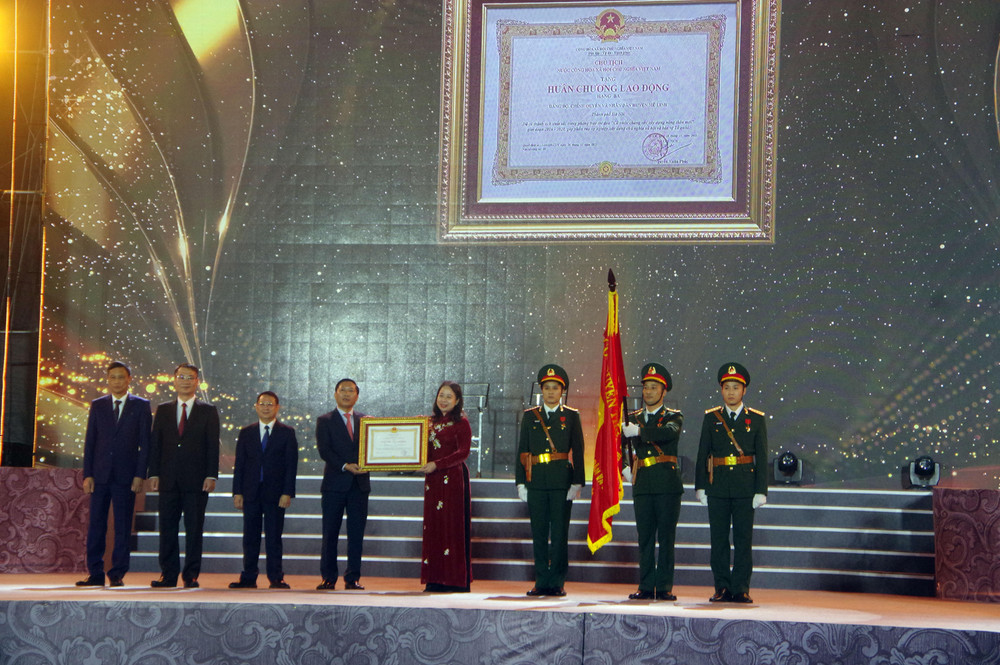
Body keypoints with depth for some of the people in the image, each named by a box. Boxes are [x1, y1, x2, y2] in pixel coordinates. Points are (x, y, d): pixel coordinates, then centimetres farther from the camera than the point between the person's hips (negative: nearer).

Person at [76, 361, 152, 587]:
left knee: (123, 526, 0)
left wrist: (140, 475, -7)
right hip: (100, 475, 2)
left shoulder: (141, 406, 5)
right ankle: (95, 573, 7)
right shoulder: (97, 405, 11)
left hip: (126, 475, -2)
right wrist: (87, 474, 0)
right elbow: (89, 442, 9)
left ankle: (117, 574, 5)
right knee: (96, 524, 2)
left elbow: (145, 443, 1)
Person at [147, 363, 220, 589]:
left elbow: (213, 446, 1)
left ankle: (191, 575, 4)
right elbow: (155, 444, 10)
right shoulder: (163, 410, 13)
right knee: (167, 527, 3)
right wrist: (154, 474, 0)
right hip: (169, 479, 2)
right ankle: (169, 574, 8)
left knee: (194, 529, -1)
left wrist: (211, 476, -8)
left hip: (196, 480, -2)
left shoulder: (208, 411, 6)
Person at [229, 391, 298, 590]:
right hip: (251, 492, 2)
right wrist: (237, 492, 1)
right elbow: (239, 464, 10)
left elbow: (291, 465, 0)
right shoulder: (246, 433, 12)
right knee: (250, 537, 5)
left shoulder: (287, 433, 4)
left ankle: (276, 579, 5)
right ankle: (249, 578, 10)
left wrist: (287, 493, -9)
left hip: (275, 493, -2)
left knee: (274, 537, 0)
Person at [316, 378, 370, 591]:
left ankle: (352, 579, 5)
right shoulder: (324, 421, 5)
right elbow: (324, 450, -6)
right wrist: (345, 466, -17)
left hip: (360, 484, 2)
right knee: (330, 533, 1)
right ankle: (328, 578, 7)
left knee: (356, 534, 1)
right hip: (335, 483, -2)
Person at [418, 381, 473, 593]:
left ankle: (457, 581, -3)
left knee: (453, 526, -6)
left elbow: (463, 453, -13)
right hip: (433, 480, 7)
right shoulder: (431, 422, 16)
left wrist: (437, 465, -20)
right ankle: (436, 580, 8)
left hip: (454, 478, -6)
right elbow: (424, 449, 22)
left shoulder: (461, 423, -4)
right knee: (433, 526, 4)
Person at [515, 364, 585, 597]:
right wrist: (521, 483, 3)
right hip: (536, 481, 2)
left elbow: (578, 452, 3)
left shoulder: (571, 416, 6)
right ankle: (541, 582, 11)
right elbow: (522, 451, 10)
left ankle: (557, 583, 3)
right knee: (539, 534, 4)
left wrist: (577, 483, -5)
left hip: (562, 481, -2)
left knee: (559, 533, -2)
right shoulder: (530, 416, 11)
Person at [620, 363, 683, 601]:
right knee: (645, 537, 4)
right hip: (643, 485, 3)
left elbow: (668, 433, -18)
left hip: (667, 485, -3)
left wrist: (639, 431, -23)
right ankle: (646, 587, 8)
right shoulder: (634, 418, 15)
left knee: (666, 537, -3)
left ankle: (664, 588, 1)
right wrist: (625, 467, 7)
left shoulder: (673, 417, 4)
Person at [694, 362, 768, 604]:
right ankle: (722, 588, 8)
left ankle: (741, 589, 3)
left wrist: (761, 491, -4)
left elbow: (762, 457, 3)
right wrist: (700, 487, 1)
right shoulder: (711, 418, 9)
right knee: (719, 539, 2)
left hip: (745, 488, -1)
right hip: (717, 487, 1)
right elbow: (702, 454, 8)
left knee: (743, 539, -1)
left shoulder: (756, 419, 6)